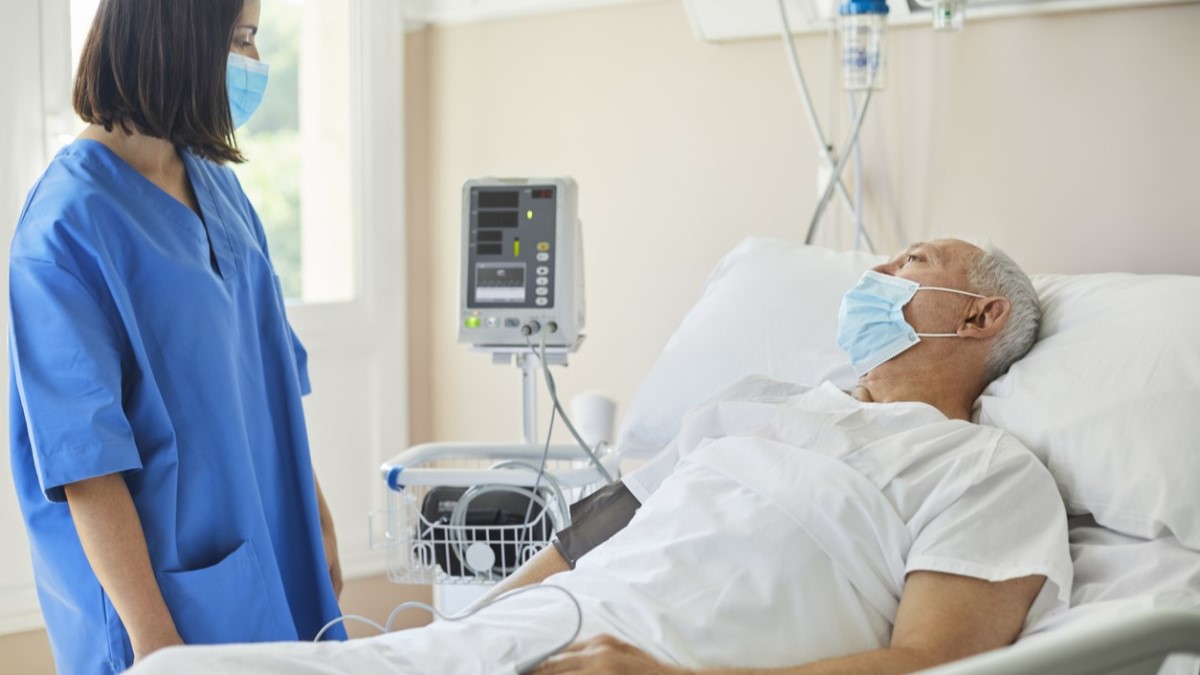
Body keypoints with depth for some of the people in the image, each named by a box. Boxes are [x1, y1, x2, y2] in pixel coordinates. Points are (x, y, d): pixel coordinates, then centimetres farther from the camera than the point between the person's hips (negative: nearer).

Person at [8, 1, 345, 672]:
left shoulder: (217, 184, 5)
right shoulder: (68, 224, -18)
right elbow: (84, 453, -19)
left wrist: (315, 514, 16)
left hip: (267, 555, 7)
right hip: (169, 584, -7)